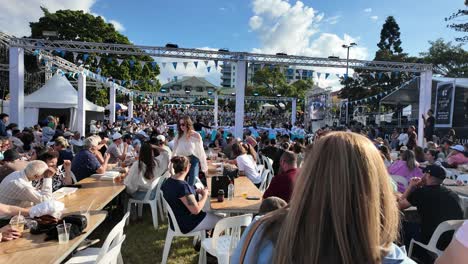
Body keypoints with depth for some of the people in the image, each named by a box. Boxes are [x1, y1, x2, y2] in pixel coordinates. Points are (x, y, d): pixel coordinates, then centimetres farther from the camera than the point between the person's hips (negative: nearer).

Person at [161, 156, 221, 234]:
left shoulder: (168, 181, -5)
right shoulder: (183, 186, -33)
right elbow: (196, 210, -29)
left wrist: (196, 191, 3)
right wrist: (205, 195, -13)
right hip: (186, 225, -9)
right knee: (219, 220, 9)